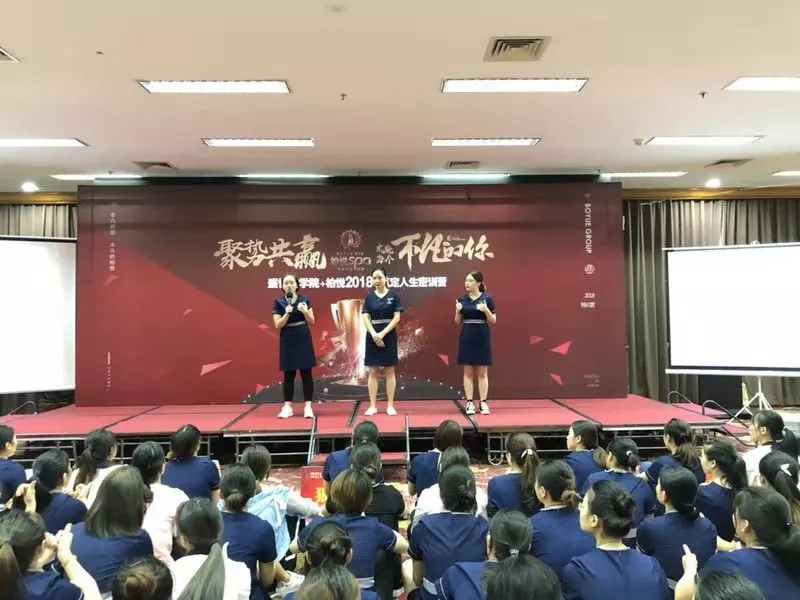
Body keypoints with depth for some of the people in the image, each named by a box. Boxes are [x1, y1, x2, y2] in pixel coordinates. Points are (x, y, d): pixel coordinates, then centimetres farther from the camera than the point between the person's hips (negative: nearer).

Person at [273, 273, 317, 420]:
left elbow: (312, 322, 2)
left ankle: (308, 406, 5)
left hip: (303, 340, 0)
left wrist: (305, 311, -17)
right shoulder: (278, 302, 1)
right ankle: (287, 407, 12)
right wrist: (287, 314, -20)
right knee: (288, 374, 4)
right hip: (288, 341, 0)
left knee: (306, 373, 0)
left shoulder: (305, 300, 2)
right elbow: (277, 325, -4)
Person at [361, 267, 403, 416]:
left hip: (389, 336, -2)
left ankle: (390, 405, 10)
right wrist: (374, 334, -16)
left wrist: (383, 333, -16)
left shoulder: (393, 295, -1)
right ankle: (373, 405, 10)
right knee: (373, 372, 4)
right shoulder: (369, 297, 5)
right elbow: (365, 318, -1)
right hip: (373, 336, 2)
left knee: (389, 372, 3)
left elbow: (397, 317, -6)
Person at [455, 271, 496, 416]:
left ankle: (483, 403, 10)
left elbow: (493, 321, -3)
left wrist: (485, 310, -20)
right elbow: (458, 322, 6)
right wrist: (458, 311, -13)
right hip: (466, 337, 2)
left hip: (482, 337, -2)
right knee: (468, 372, 5)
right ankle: (469, 403, 10)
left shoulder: (487, 298, -5)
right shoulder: (462, 299, 3)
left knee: (482, 372, 4)